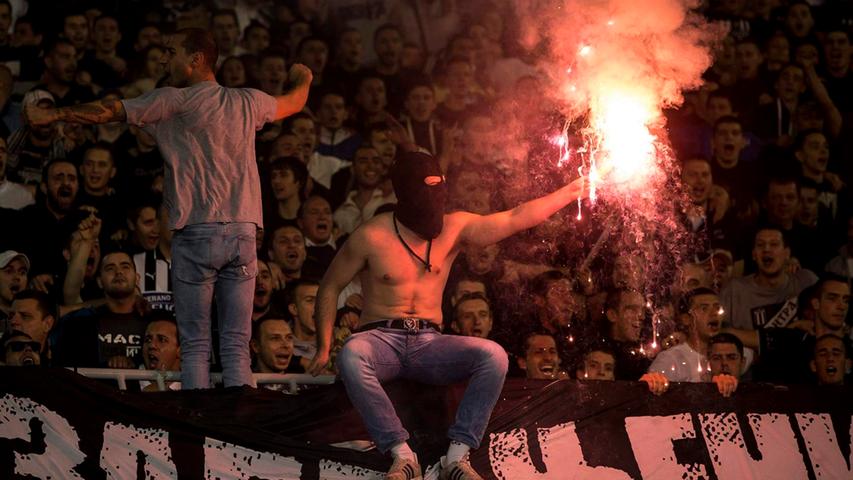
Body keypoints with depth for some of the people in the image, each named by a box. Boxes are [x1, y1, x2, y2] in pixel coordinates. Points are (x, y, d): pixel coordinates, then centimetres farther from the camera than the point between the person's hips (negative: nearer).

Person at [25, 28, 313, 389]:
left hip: (196, 234, -4)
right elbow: (293, 102, 35)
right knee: (236, 346, 3)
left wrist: (53, 114, 3)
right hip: (242, 233, 4)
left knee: (195, 345, 0)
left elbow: (110, 112, -3)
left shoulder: (176, 101, -1)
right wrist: (302, 79, 58)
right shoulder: (248, 102, 15)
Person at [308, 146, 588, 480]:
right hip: (381, 338, -3)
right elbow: (330, 287, 6)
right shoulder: (372, 237, -2)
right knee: (351, 355, -39)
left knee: (494, 356, -26)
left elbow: (516, 218, 4)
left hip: (428, 343, 3)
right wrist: (323, 348, -3)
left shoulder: (454, 229, 7)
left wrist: (573, 191, 0)